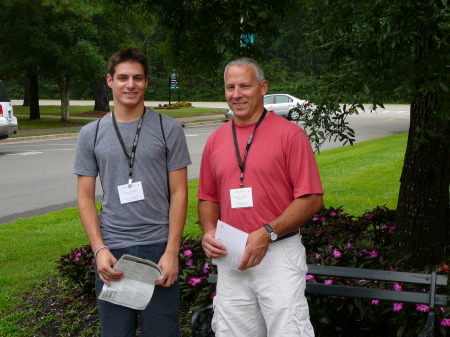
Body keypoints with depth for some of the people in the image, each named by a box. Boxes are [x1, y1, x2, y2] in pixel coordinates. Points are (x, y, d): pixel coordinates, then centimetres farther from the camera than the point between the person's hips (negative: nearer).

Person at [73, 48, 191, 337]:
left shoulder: (168, 129, 2)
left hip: (158, 248, -1)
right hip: (111, 251, 2)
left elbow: (179, 193, 0)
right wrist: (99, 249, -5)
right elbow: (86, 197, 7)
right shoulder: (92, 134, 7)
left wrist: (171, 252, -7)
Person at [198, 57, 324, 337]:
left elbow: (312, 198, -10)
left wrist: (268, 233, -18)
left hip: (278, 254, -4)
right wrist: (209, 231, -3)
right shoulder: (216, 141, 10)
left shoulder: (290, 134, -6)